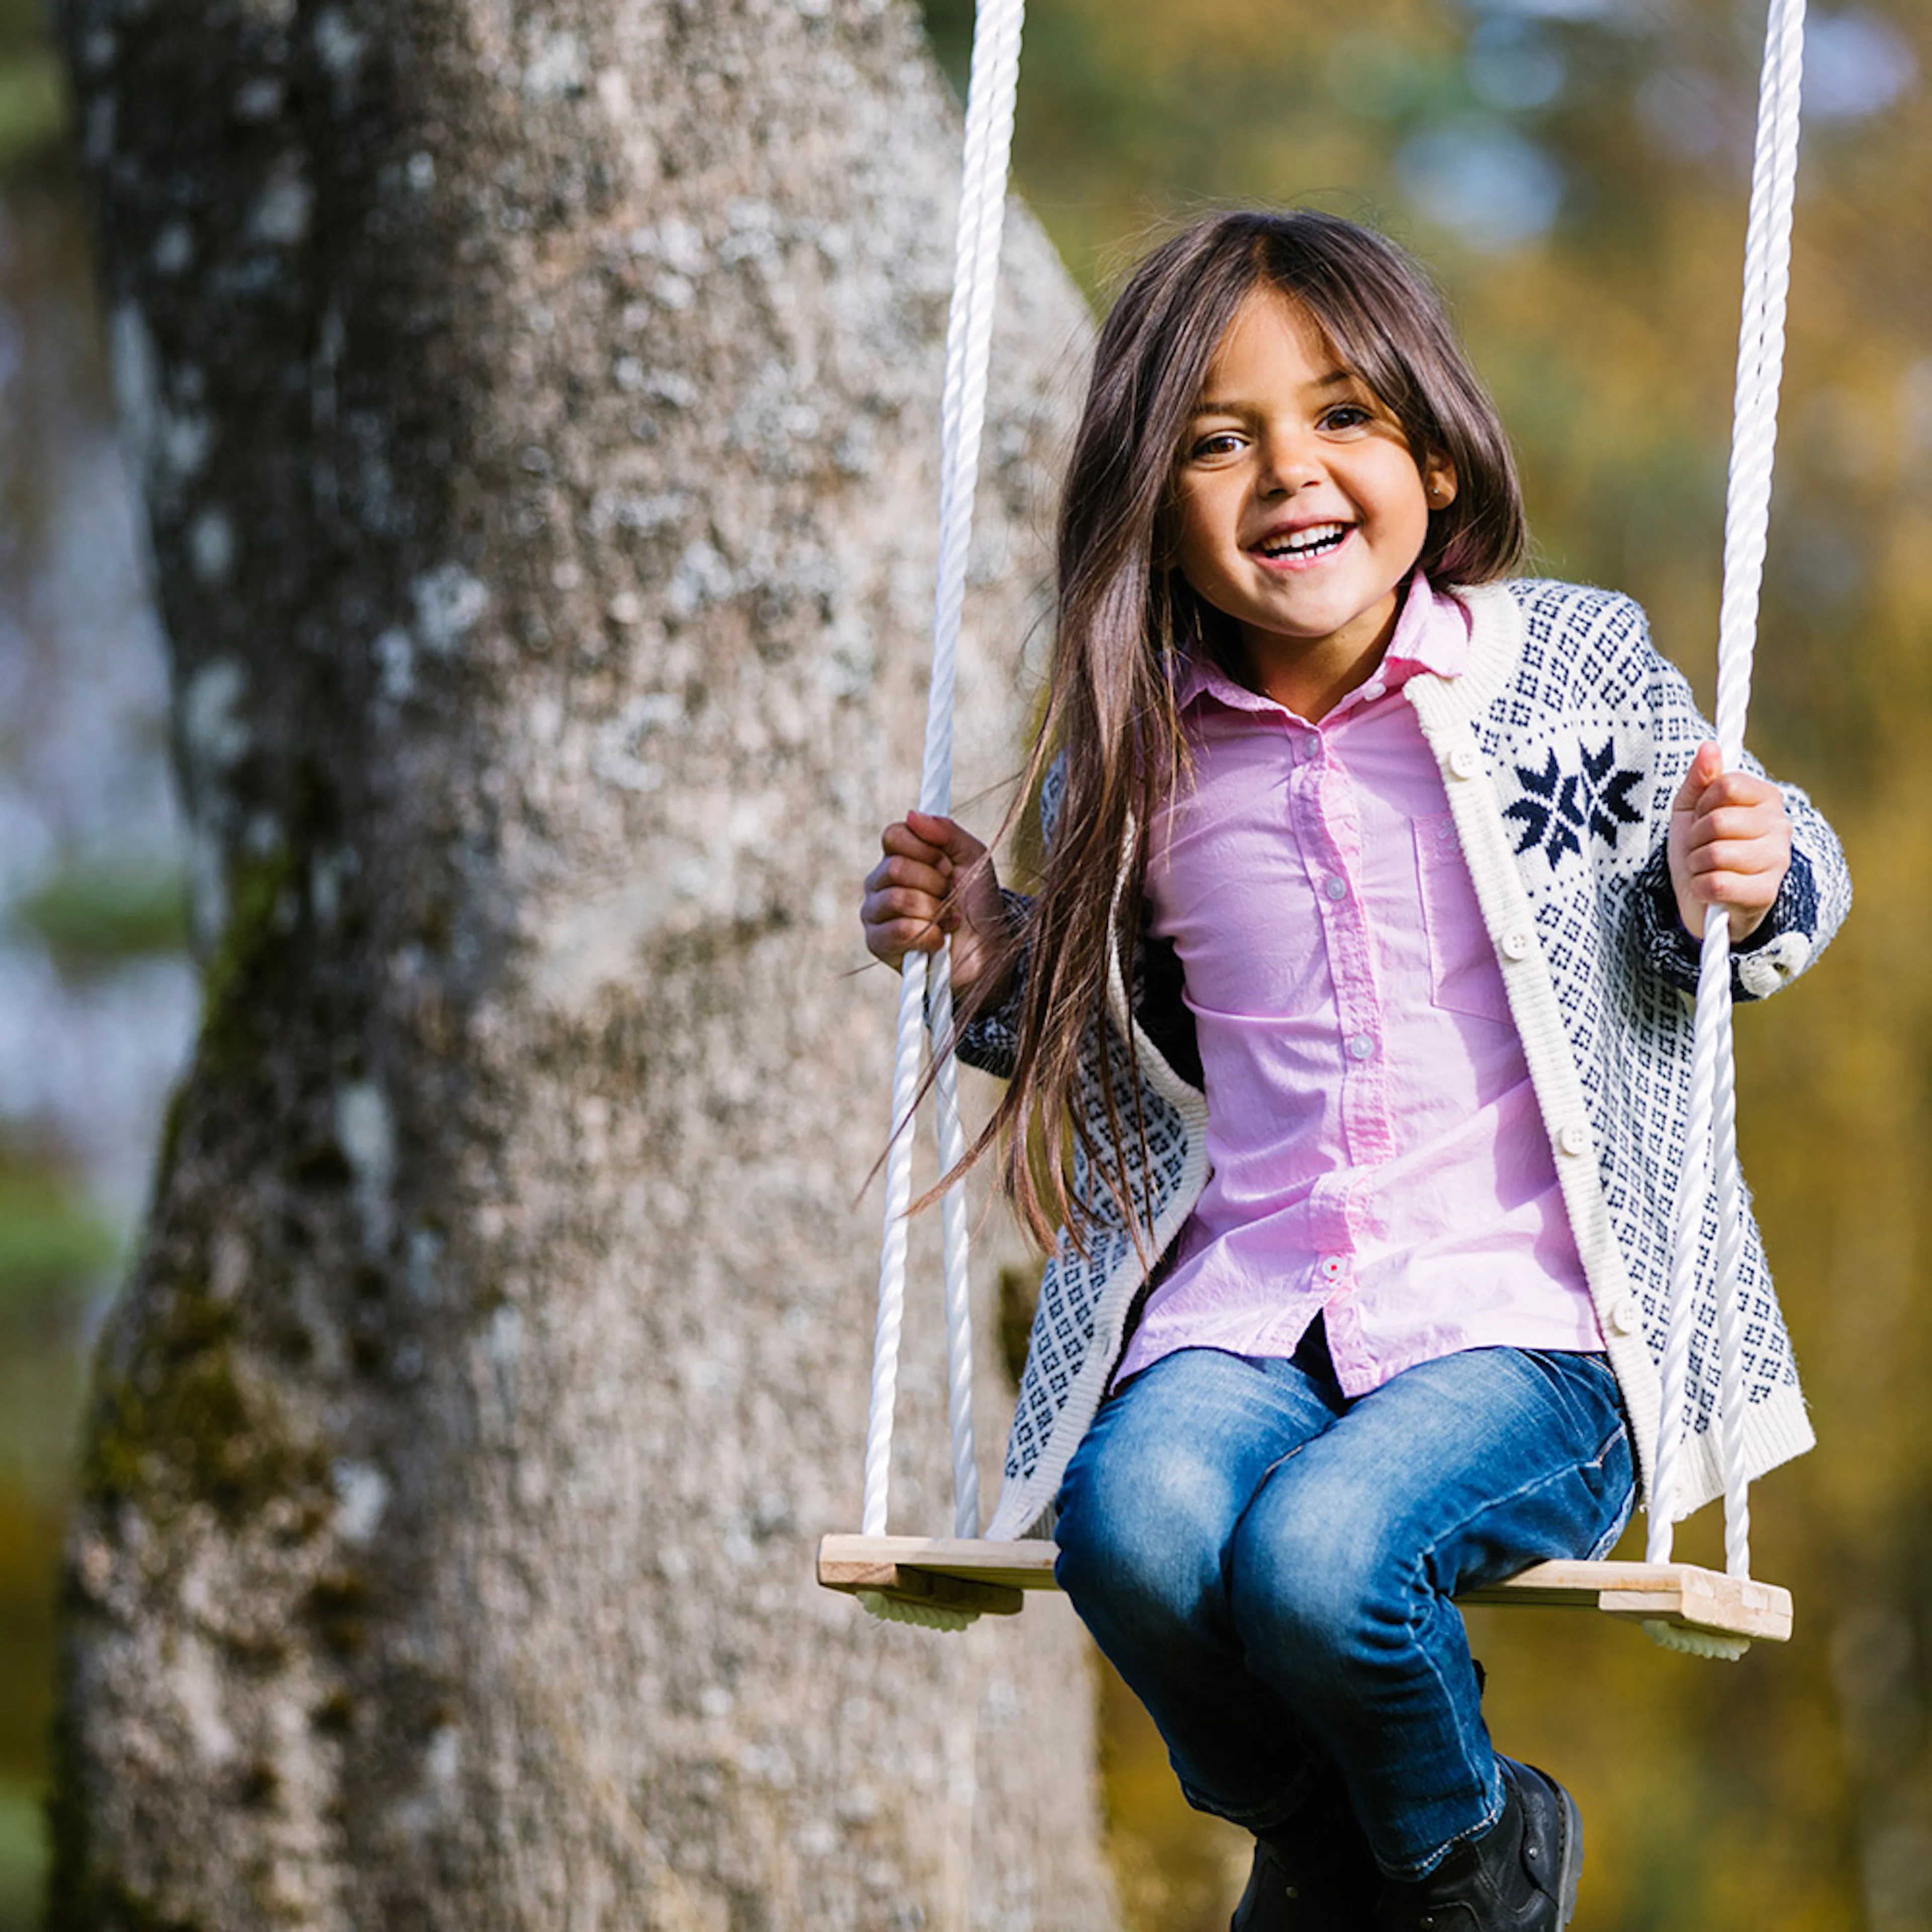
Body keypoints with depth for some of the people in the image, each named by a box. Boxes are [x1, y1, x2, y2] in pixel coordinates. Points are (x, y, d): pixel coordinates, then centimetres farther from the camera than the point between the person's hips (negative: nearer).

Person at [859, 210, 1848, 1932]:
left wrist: (1730, 887, -11)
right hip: (1245, 1311, 3)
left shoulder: (1573, 667, 1)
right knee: (1137, 1524, -30)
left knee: (1319, 1556, -30)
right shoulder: (1134, 763, 8)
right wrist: (1003, 969, 5)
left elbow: (1766, 884, 12)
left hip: (1526, 1322, -2)